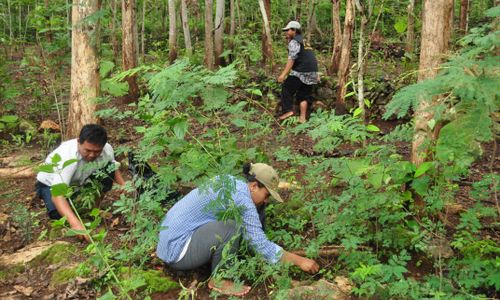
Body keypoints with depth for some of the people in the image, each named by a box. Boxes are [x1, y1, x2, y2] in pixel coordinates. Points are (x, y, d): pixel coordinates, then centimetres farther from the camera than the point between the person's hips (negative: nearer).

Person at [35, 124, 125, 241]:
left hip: (78, 182, 4)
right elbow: (57, 193, -49)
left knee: (108, 169, -21)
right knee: (59, 214, -31)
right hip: (51, 184, -4)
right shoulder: (66, 157, -41)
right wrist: (75, 223, -62)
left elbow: (113, 168, -1)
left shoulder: (107, 149, -25)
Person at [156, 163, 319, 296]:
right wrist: (299, 260, -14)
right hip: (177, 251, -9)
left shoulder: (230, 182, 6)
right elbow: (261, 245, -21)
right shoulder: (242, 197, -21)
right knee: (231, 225, -27)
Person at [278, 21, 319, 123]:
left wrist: (284, 74, -20)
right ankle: (302, 118, 9)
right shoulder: (304, 41, 23)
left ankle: (288, 110, -6)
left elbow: (291, 59, -17)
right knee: (304, 94, 12)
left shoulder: (294, 42, -6)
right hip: (312, 72, 8)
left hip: (300, 72, -8)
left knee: (286, 88, 3)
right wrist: (316, 74, 29)